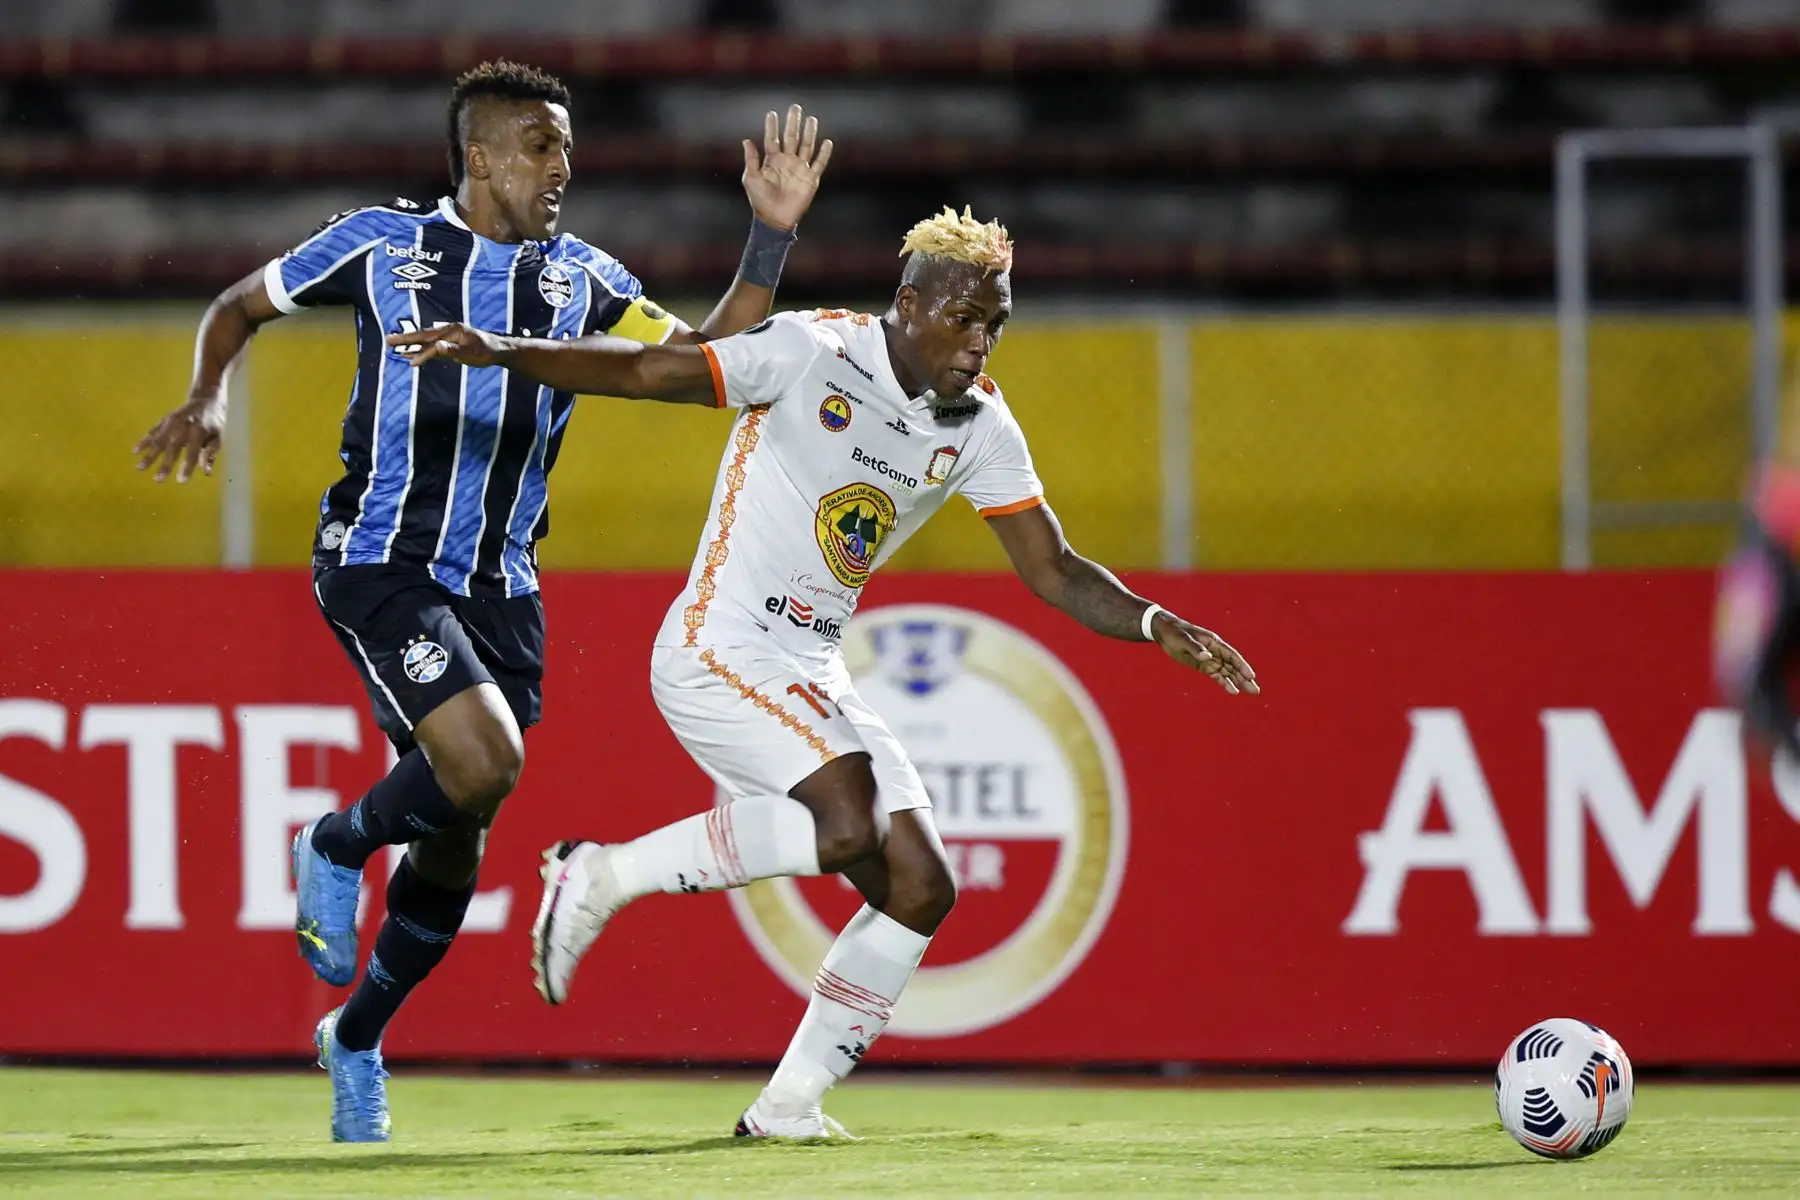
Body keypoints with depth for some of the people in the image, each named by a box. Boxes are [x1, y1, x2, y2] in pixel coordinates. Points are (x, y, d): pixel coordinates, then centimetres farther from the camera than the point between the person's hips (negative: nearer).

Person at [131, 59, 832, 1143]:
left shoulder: (580, 277, 8)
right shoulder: (383, 242, -1)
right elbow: (241, 307, 11)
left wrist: (772, 238, -8)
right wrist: (208, 398, -7)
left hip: (500, 585, 5)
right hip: (381, 560, -5)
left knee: (455, 841, 8)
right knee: (485, 766, -25)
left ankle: (357, 1039, 30)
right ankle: (341, 846, 6)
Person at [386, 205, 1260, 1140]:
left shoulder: (978, 426, 5)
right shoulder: (810, 353, -13)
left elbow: (1054, 572, 8)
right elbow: (646, 371, -15)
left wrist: (1159, 626, -7)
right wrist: (503, 353, -26)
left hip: (811, 678, 8)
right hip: (719, 651, -8)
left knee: (920, 889, -2)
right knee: (845, 824, -29)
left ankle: (787, 1106, 8)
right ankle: (603, 878, -13)